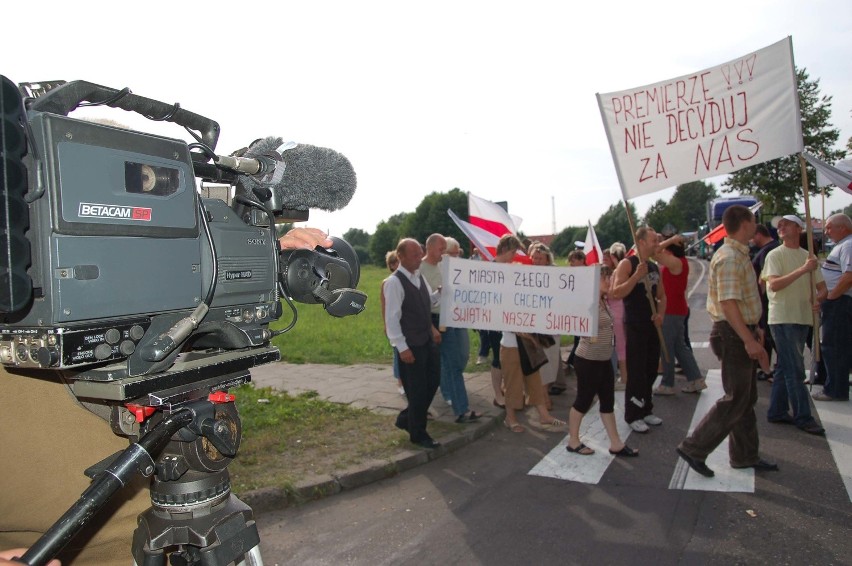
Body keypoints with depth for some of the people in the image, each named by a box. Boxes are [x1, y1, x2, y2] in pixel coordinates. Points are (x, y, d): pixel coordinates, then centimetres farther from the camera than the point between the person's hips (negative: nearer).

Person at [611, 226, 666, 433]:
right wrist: (637, 275, -27)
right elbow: (616, 293, -21)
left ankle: (646, 410, 28)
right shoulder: (627, 264, -10)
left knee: (651, 371, 14)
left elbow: (661, 295, 20)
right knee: (636, 372, -3)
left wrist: (661, 314, 2)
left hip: (652, 325, 7)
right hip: (635, 326, -7)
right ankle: (632, 415, 8)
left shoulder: (654, 267, 13)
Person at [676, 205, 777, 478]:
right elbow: (727, 302, -26)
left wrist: (752, 329, 23)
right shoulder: (730, 258, -19)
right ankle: (693, 448, 2)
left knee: (747, 398, 16)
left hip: (741, 332, 11)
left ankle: (745, 455, 28)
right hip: (734, 335, -11)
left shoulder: (739, 255, 15)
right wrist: (749, 340, -27)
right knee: (735, 400, -5)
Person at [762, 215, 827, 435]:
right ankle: (803, 417, 0)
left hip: (803, 318, 6)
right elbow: (774, 284, -18)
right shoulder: (775, 255, -5)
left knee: (786, 368, 12)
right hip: (783, 318, -6)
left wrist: (818, 297, -10)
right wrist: (802, 270, -25)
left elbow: (822, 286, 12)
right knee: (795, 370, -6)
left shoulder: (808, 256, 13)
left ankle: (777, 411, 20)